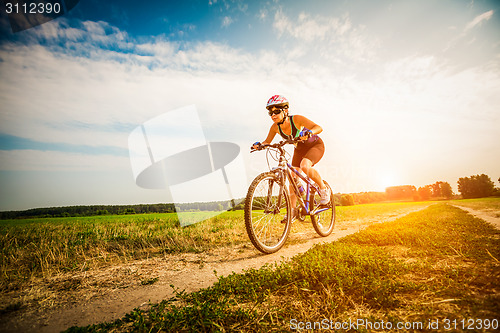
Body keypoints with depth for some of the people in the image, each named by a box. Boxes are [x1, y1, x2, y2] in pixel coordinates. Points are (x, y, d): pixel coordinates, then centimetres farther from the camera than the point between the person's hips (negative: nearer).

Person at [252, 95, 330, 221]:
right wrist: (259, 144, -26)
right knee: (292, 176, -4)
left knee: (305, 165, -34)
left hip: (315, 145, -5)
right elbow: (267, 142, -4)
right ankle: (292, 210, 8)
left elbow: (319, 128, -37)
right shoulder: (275, 127, -16)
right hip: (300, 149, 6)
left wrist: (308, 132, -58)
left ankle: (323, 189, -7)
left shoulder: (296, 119, -30)